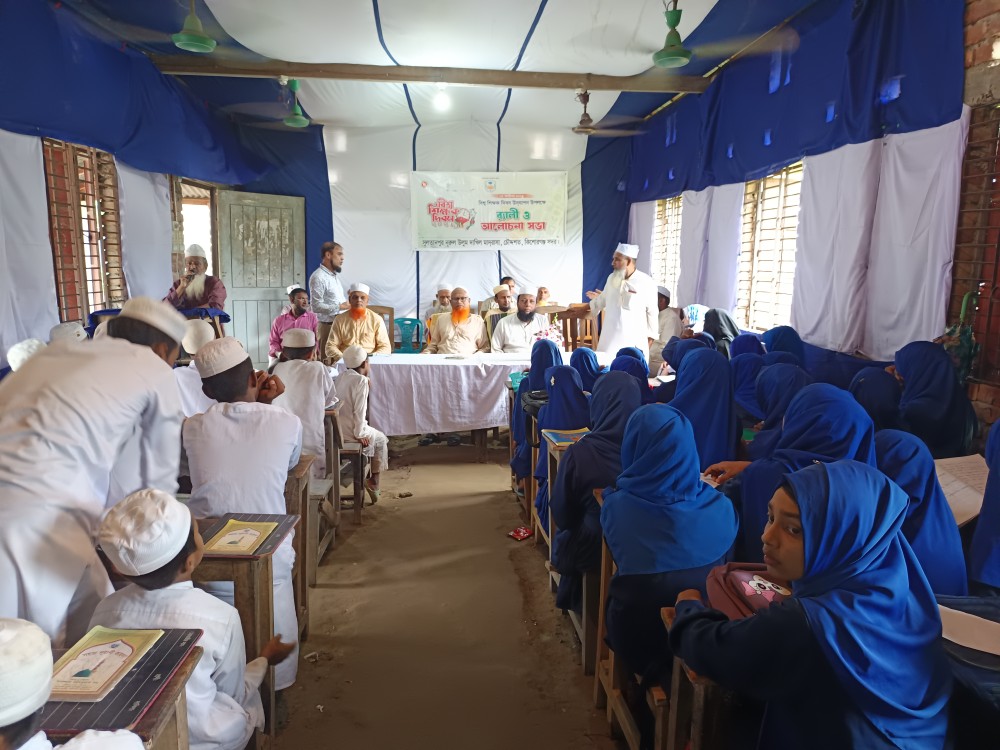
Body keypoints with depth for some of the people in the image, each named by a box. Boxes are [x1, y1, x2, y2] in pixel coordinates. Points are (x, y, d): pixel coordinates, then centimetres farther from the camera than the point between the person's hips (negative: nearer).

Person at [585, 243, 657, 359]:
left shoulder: (646, 282, -9)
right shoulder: (612, 278, 6)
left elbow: (652, 311, -1)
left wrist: (650, 337, 4)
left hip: (634, 341, -4)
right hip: (611, 338, 4)